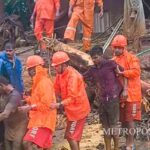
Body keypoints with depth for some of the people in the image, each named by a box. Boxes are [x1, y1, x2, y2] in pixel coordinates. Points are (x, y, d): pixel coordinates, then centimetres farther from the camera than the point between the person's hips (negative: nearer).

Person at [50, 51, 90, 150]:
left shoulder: (73, 76, -25)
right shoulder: (60, 74, 2)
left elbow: (72, 98, -31)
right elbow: (57, 90, 6)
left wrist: (58, 105, -41)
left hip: (78, 109, -9)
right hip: (72, 109, 9)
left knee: (72, 136, -3)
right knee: (70, 136, 19)